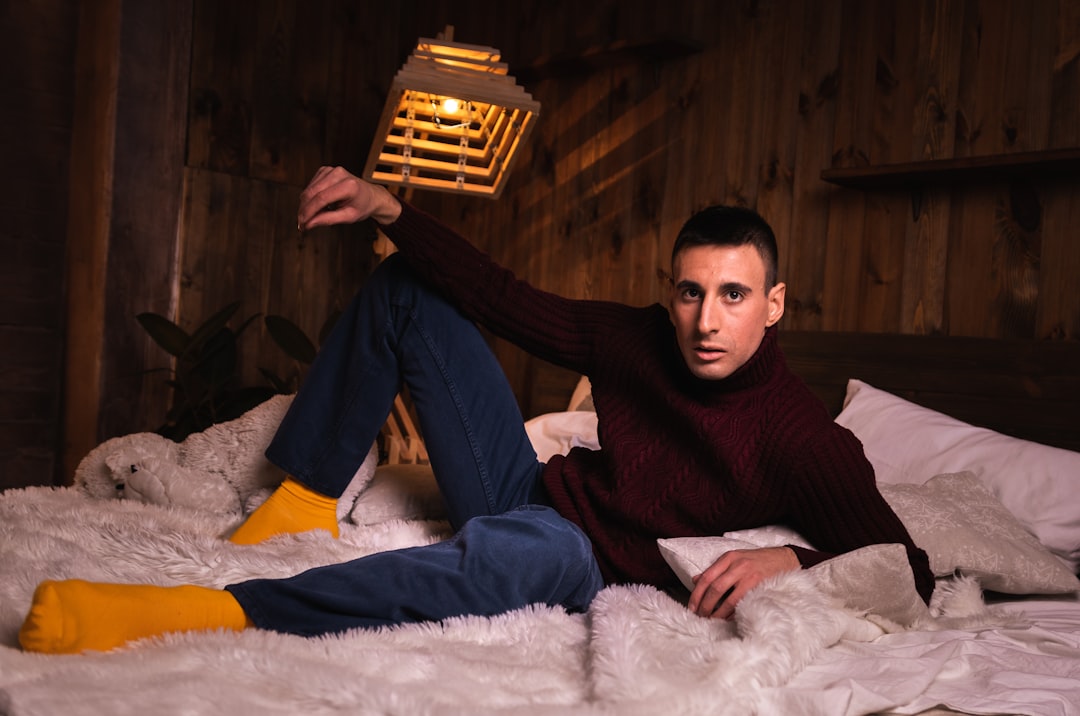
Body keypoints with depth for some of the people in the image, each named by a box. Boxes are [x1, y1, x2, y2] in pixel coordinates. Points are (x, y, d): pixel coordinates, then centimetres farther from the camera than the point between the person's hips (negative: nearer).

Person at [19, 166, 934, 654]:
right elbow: (508, 301, 2)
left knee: (513, 551, -48)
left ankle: (212, 614, -53)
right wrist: (387, 209, -2)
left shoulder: (803, 438, -19)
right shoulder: (640, 339, -5)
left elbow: (908, 570, -22)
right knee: (404, 290, 8)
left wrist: (791, 559, -41)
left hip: (578, 557, -6)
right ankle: (305, 500, 8)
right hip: (529, 490, 6)